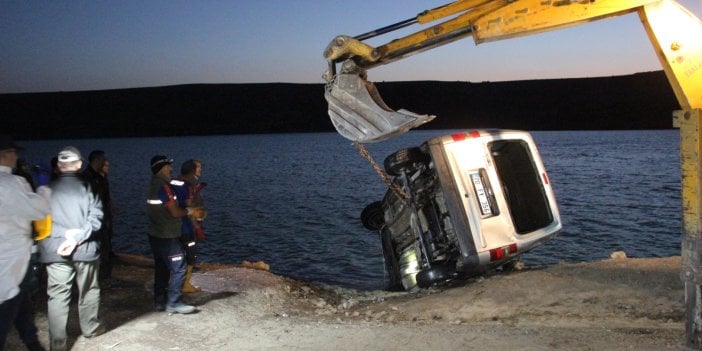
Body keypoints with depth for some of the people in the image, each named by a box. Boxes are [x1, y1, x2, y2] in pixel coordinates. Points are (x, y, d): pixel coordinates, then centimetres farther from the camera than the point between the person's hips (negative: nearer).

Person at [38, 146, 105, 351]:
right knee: (88, 291, 17)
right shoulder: (87, 187, -4)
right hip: (85, 249, 0)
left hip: (54, 250, 0)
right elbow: (95, 218, -13)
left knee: (58, 296, 4)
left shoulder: (47, 189, -1)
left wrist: (66, 233, -3)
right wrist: (76, 238, -15)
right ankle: (90, 327, 32)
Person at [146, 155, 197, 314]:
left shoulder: (153, 185, 12)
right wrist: (187, 211, -3)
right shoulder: (163, 186, -19)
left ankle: (160, 301, 22)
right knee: (178, 268, -5)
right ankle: (173, 303, -1)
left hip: (156, 234, 10)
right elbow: (175, 212, -21)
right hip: (167, 237, -10)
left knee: (161, 268, 15)